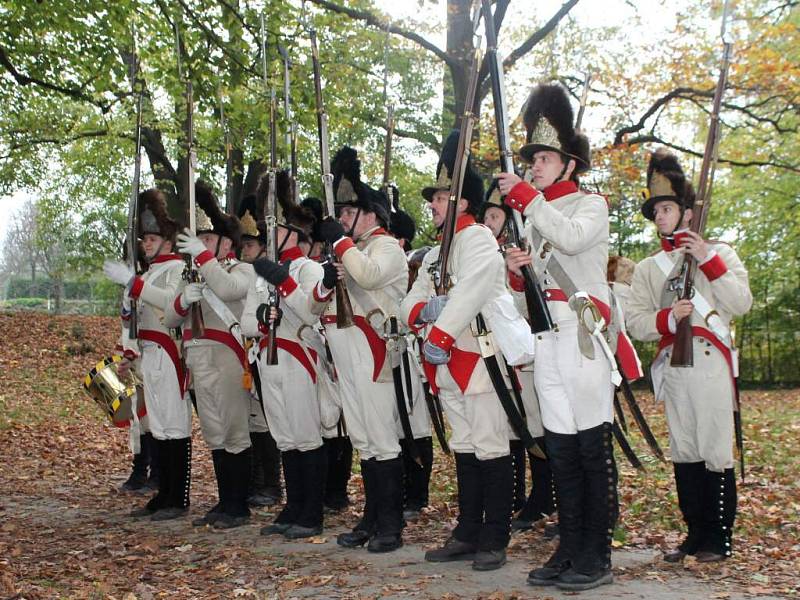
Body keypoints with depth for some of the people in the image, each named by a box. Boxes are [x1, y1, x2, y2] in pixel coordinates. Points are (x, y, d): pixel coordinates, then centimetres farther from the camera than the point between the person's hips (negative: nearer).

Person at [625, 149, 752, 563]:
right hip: (671, 366, 4)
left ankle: (719, 538, 6)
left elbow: (742, 303, -4)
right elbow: (633, 322, 6)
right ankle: (695, 533, 16)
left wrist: (707, 261, -11)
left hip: (710, 362, -3)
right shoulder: (647, 268, 15)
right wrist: (668, 318, -13)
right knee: (683, 452, 7)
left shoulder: (718, 253, 8)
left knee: (715, 451, -4)